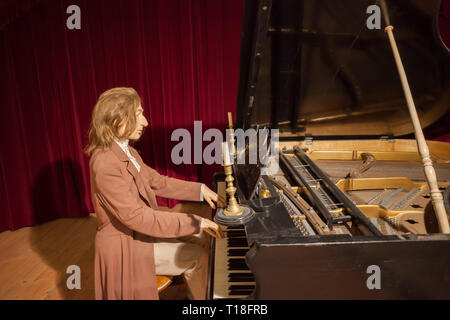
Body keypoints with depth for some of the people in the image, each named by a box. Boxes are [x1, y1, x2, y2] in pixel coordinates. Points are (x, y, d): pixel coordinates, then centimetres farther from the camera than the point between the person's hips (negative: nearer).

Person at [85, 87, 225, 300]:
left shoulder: (126, 151, 4)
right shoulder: (105, 164, -28)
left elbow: (157, 182, 8)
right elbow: (136, 217, -31)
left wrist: (200, 190, -1)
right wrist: (195, 223, -30)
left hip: (142, 229, 9)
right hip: (126, 245, -9)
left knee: (201, 238, 8)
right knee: (198, 256, -8)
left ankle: (195, 292, 22)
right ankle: (200, 297, 15)